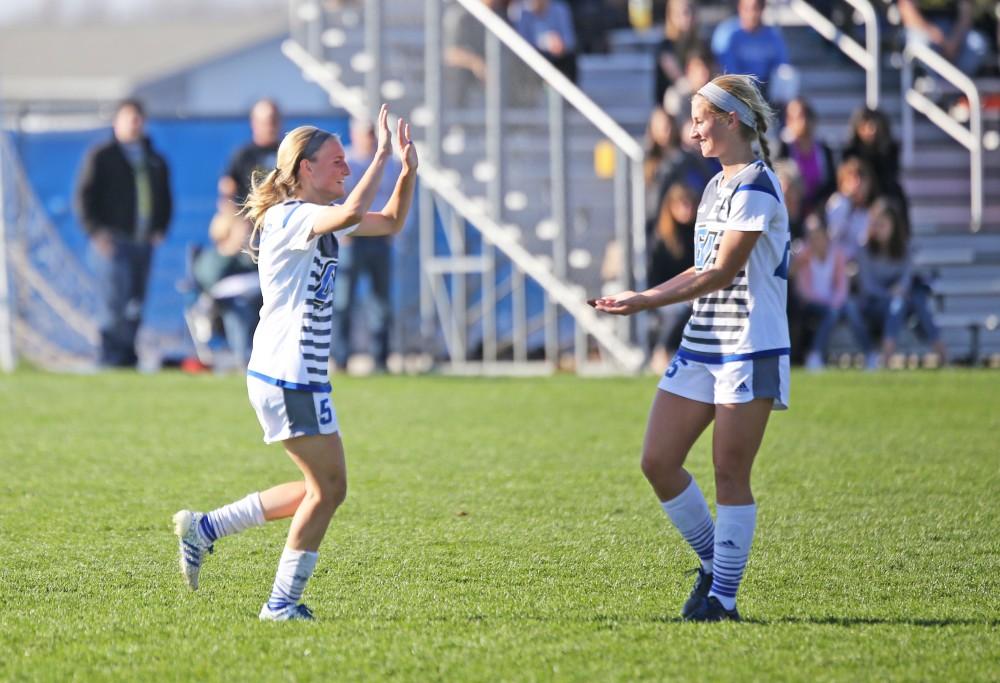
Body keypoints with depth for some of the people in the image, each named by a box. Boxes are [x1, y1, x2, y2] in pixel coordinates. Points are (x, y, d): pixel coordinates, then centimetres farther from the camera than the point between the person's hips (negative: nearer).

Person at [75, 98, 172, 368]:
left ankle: (127, 355, 7)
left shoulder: (155, 161, 18)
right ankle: (111, 356, -13)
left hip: (144, 244, 5)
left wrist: (160, 229, 9)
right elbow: (84, 196, -2)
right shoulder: (101, 156, 2)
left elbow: (165, 199, 25)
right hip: (112, 242, -5)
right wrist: (96, 231, -12)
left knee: (135, 305, 4)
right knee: (116, 302, -14)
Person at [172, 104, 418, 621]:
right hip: (289, 378, -10)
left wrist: (408, 169, 7)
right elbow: (351, 214, -36)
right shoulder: (290, 218, -16)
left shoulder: (320, 219, 14)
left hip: (296, 375, 10)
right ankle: (282, 604, 4)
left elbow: (390, 222, 23)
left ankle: (204, 529, 18)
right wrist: (382, 155, -27)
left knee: (322, 489, 14)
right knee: (329, 488, -4)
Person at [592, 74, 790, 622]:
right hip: (700, 346, 9)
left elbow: (723, 273, -18)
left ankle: (723, 598, 1)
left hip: (750, 349, -9)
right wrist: (639, 297, 15)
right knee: (657, 460, 2)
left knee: (730, 475, -5)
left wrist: (645, 302, -18)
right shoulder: (716, 186, 17)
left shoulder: (756, 186, -13)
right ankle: (713, 563, 17)